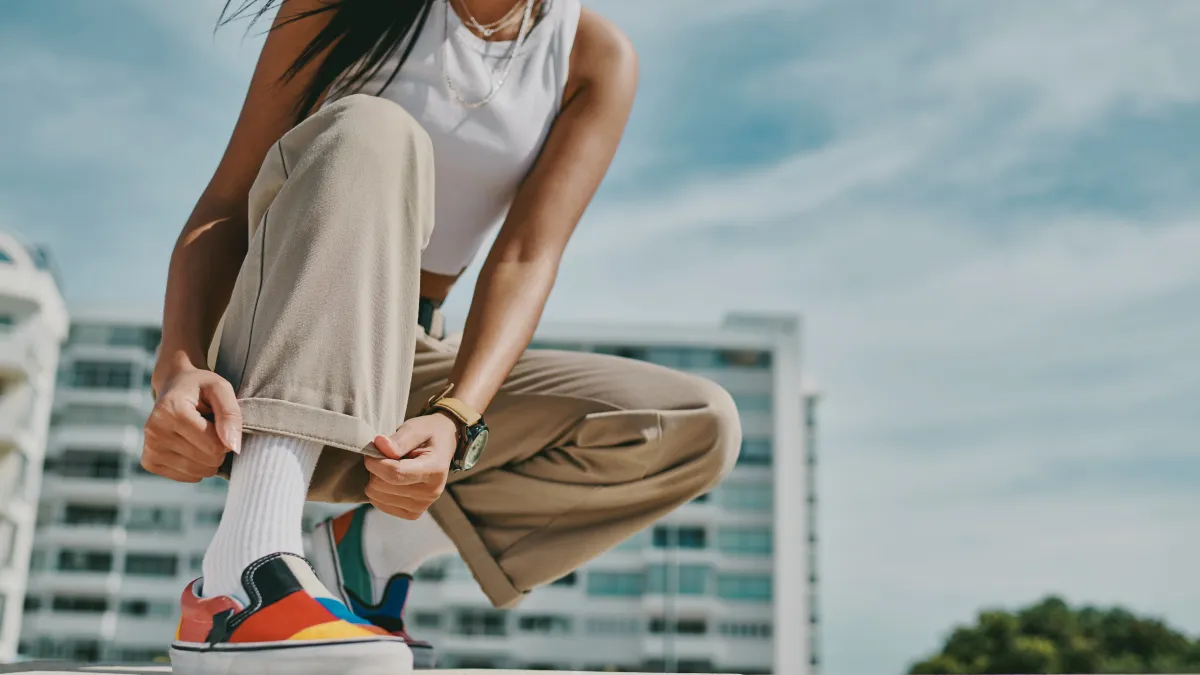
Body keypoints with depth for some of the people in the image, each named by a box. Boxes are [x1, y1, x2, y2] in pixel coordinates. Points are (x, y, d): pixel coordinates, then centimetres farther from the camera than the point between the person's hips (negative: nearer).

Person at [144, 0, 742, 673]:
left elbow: (526, 260, -12)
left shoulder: (598, 61, 0)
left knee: (702, 427, -15)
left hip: (402, 375, 3)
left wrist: (453, 421, -30)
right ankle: (250, 562, -40)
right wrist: (179, 366, -30)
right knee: (369, 130, -30)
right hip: (256, 379, -2)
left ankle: (374, 543, -12)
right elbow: (226, 205, -10)